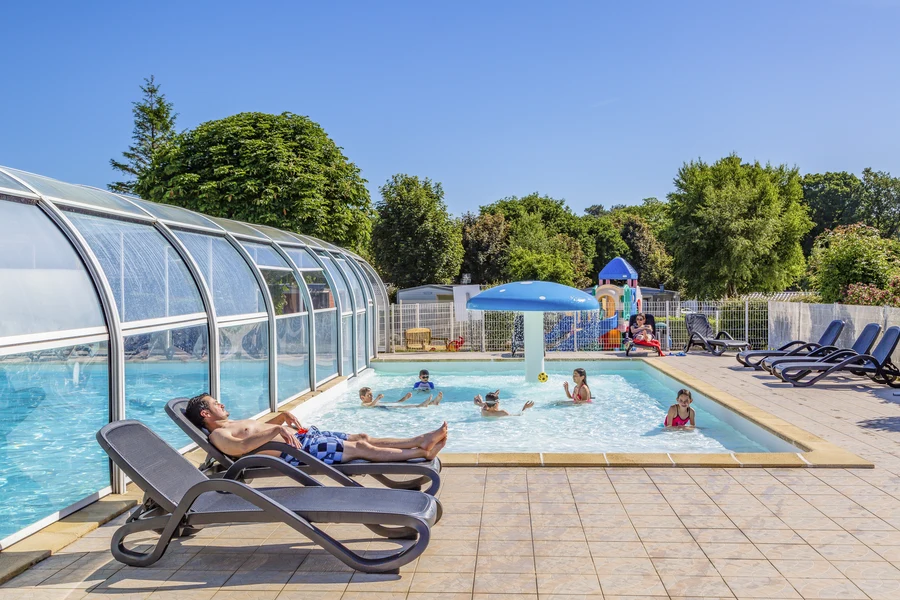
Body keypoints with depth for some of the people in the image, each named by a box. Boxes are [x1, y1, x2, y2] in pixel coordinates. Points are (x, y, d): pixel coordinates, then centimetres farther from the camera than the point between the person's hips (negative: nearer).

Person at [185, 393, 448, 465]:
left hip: (302, 436, 10)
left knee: (363, 437, 1)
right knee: (361, 448, -14)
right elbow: (241, 447, -26)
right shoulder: (218, 435, -4)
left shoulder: (236, 424, 25)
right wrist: (277, 430, -33)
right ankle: (421, 452, -11)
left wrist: (283, 416, 18)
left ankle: (420, 440, 0)